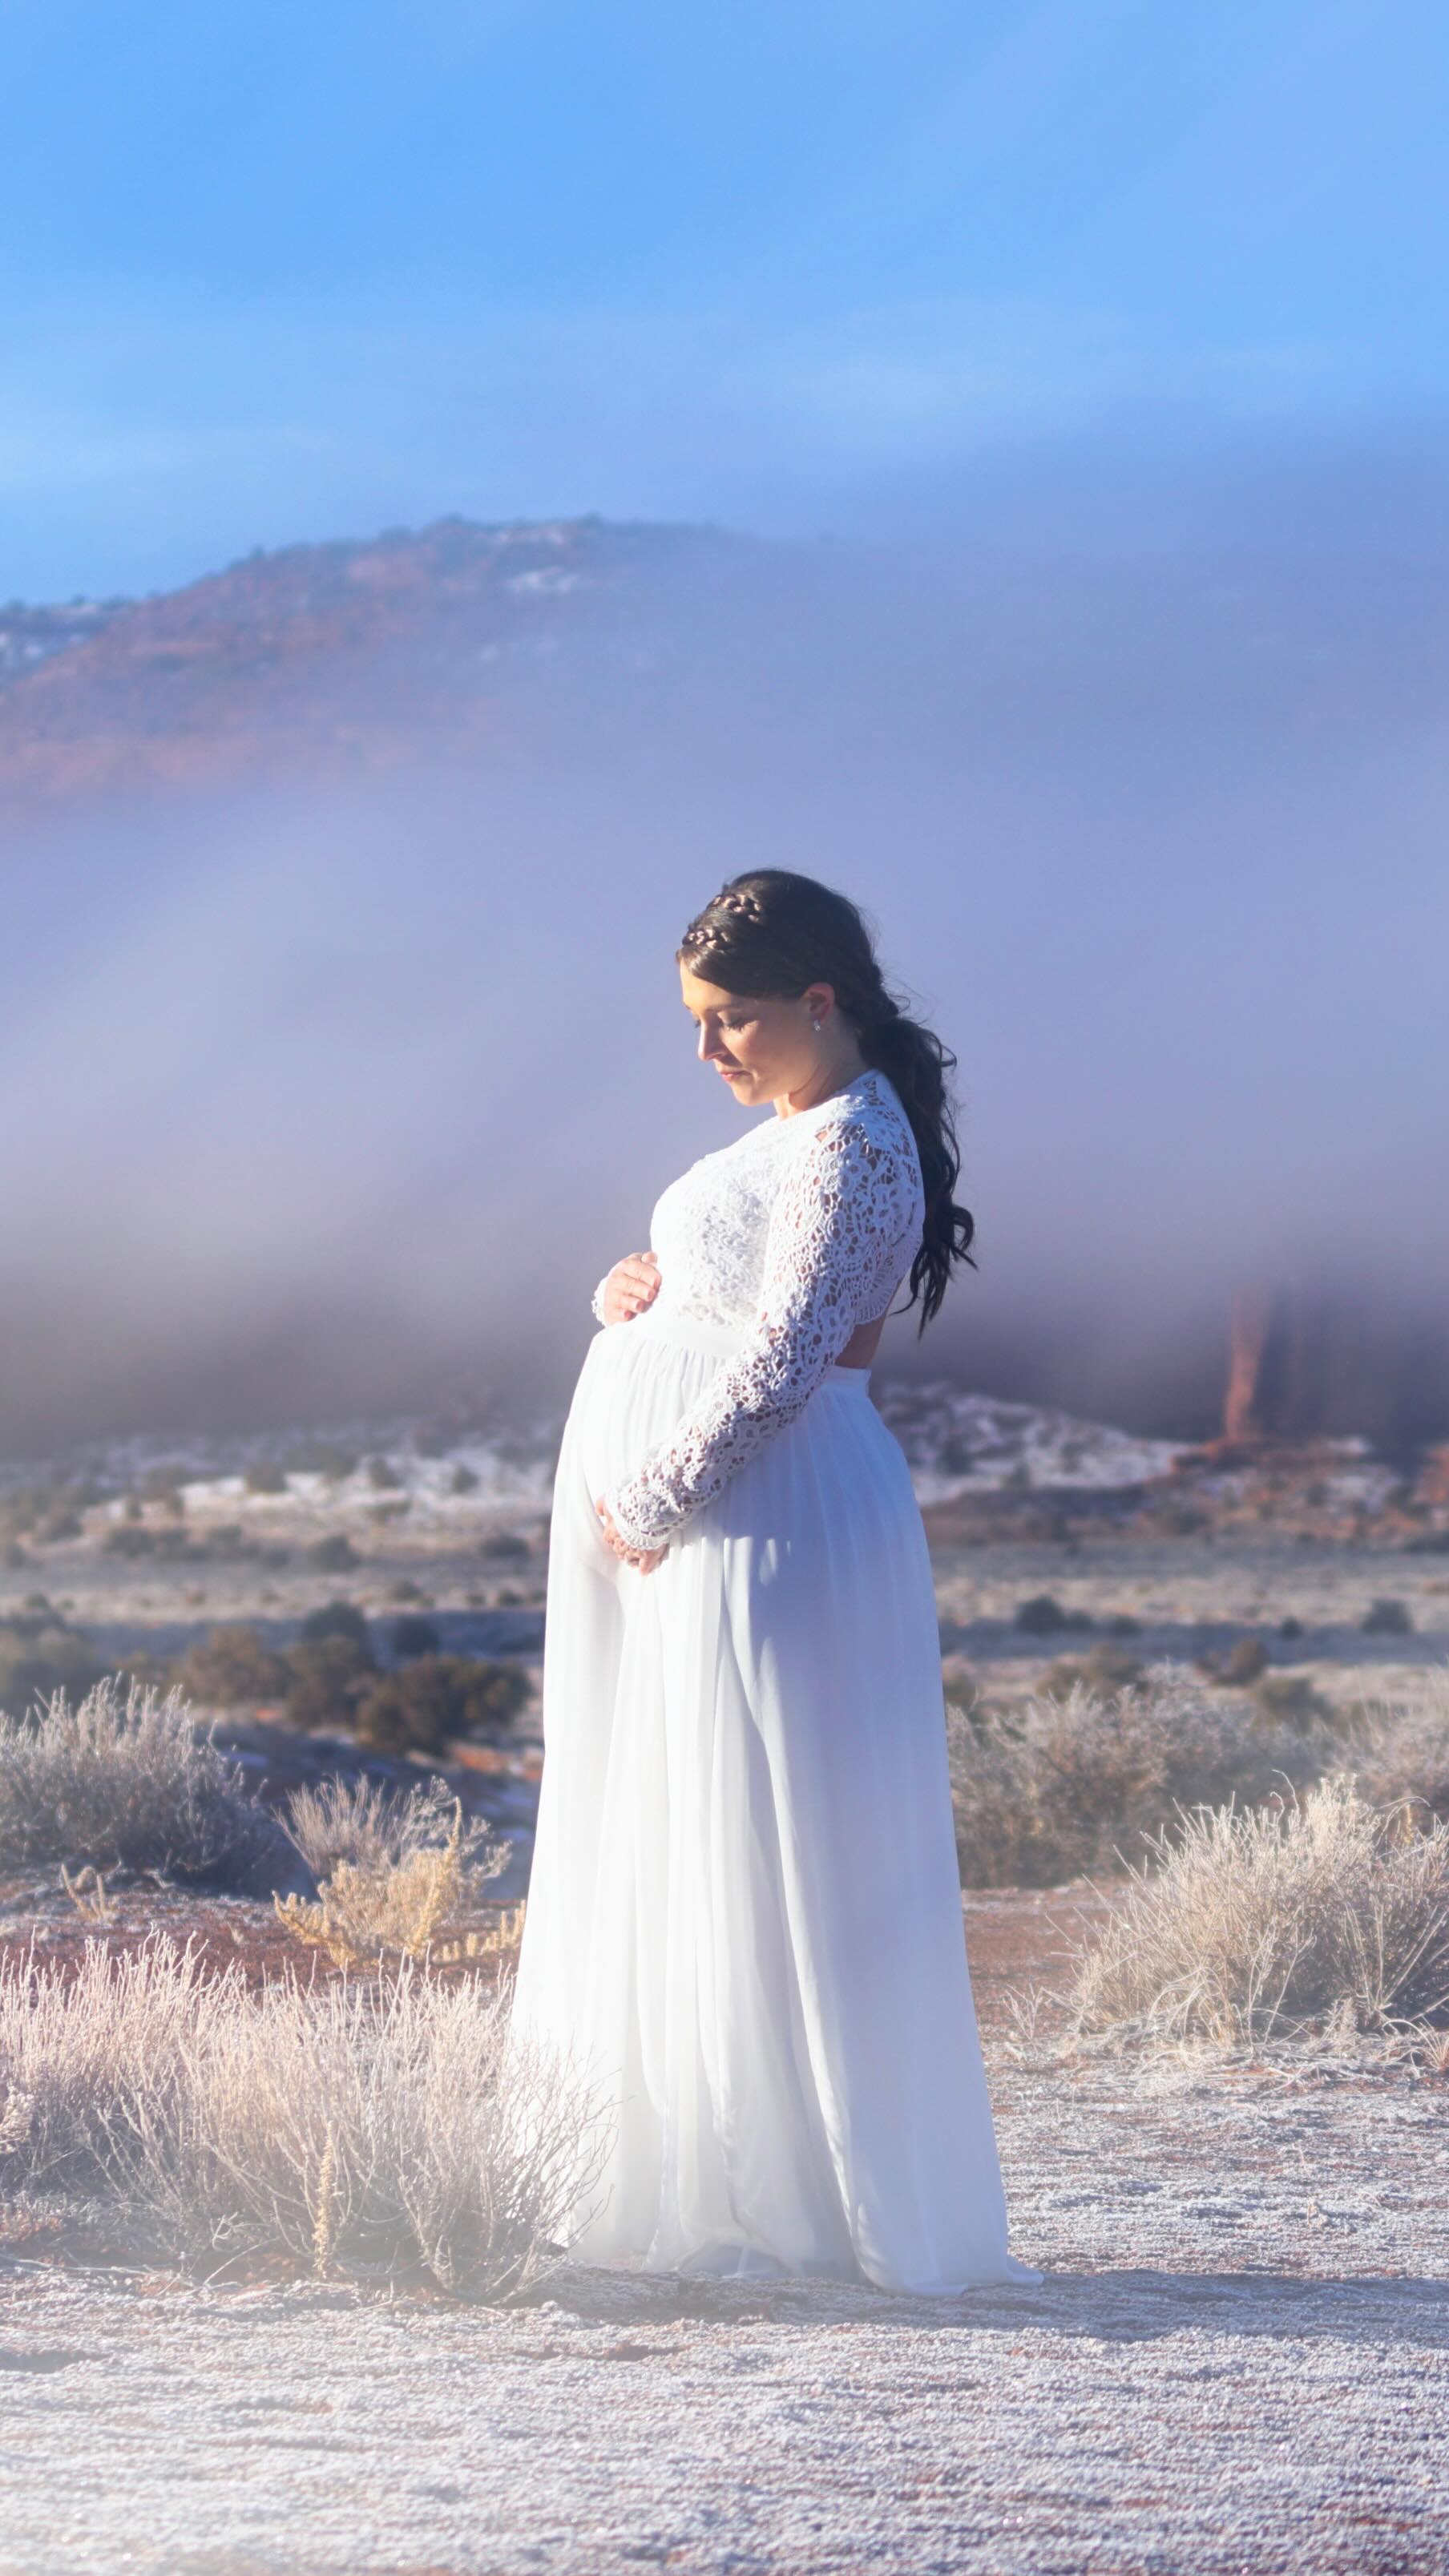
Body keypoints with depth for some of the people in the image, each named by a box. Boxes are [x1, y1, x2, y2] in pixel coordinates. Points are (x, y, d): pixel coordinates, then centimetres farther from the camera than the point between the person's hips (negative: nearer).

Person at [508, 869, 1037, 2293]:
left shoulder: (850, 1150, -15)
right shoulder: (793, 1130, 16)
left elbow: (778, 1366, -22)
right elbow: (702, 1288, 26)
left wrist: (648, 1499, -16)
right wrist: (627, 1288, 3)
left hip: (761, 1520, -11)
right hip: (691, 1524, 11)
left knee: (749, 1856, -7)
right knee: (669, 1849, 12)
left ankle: (794, 2202, -2)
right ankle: (691, 2183, 18)